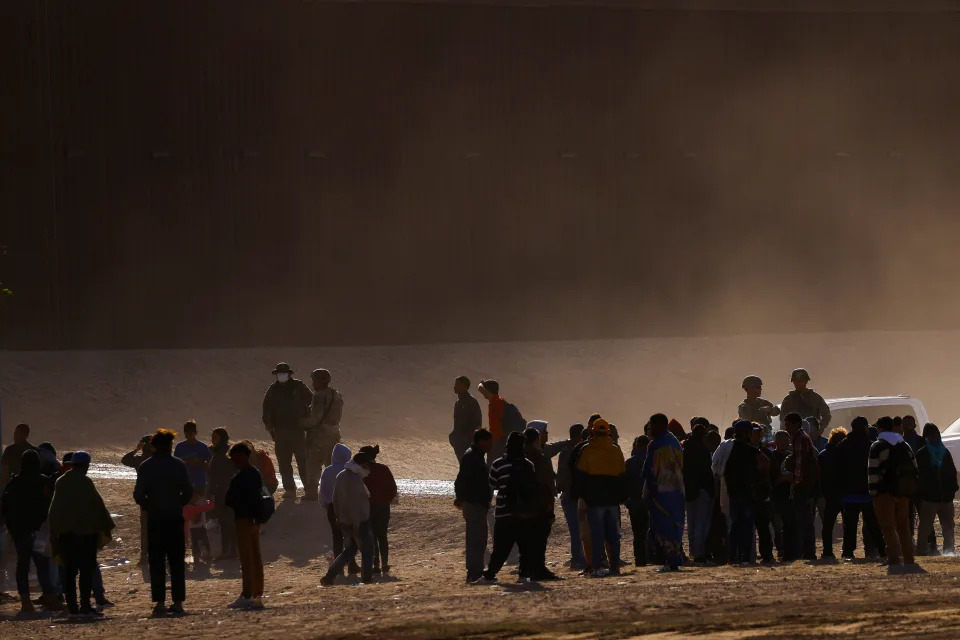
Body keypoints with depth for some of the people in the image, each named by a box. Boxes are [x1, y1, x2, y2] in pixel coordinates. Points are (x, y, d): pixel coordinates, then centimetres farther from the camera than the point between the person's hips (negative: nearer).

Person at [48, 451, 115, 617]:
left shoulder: (60, 483, 10)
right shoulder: (85, 482, -10)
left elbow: (54, 509, 15)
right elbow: (97, 504, -10)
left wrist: (55, 534, 20)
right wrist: (106, 526, 0)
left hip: (64, 533, 6)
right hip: (85, 530, -6)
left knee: (69, 569, 9)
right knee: (86, 568, -5)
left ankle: (72, 605, 8)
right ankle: (85, 605, -11)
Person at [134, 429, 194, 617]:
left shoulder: (145, 467, -1)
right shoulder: (179, 465, -1)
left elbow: (138, 494, -6)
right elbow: (188, 491, -4)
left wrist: (149, 507, 10)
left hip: (155, 519, 0)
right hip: (175, 518, 0)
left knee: (157, 561, 2)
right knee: (177, 561, 6)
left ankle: (159, 602, -4)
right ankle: (178, 602, 2)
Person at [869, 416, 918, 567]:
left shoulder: (877, 446, -7)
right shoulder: (905, 445, 13)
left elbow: (873, 472, -14)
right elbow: (914, 470, 14)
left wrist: (873, 492, -12)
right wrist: (910, 489, 17)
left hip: (884, 492, -6)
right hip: (903, 493, 6)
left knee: (888, 528, -7)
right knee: (904, 527, 16)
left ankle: (894, 560, -17)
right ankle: (908, 560, 18)